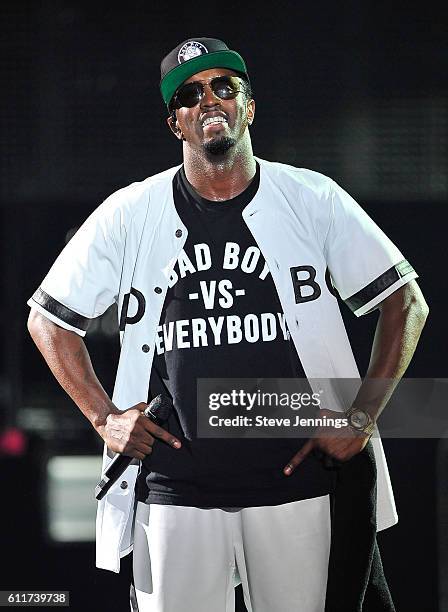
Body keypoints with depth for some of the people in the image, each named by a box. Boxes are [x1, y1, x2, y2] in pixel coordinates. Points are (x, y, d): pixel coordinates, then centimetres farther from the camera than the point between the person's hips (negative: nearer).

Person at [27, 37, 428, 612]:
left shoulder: (312, 200, 4)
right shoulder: (129, 215, 6)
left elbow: (406, 302, 7)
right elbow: (48, 319, 15)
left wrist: (362, 416, -1)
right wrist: (103, 416, 4)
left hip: (296, 485, 0)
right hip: (172, 493, 1)